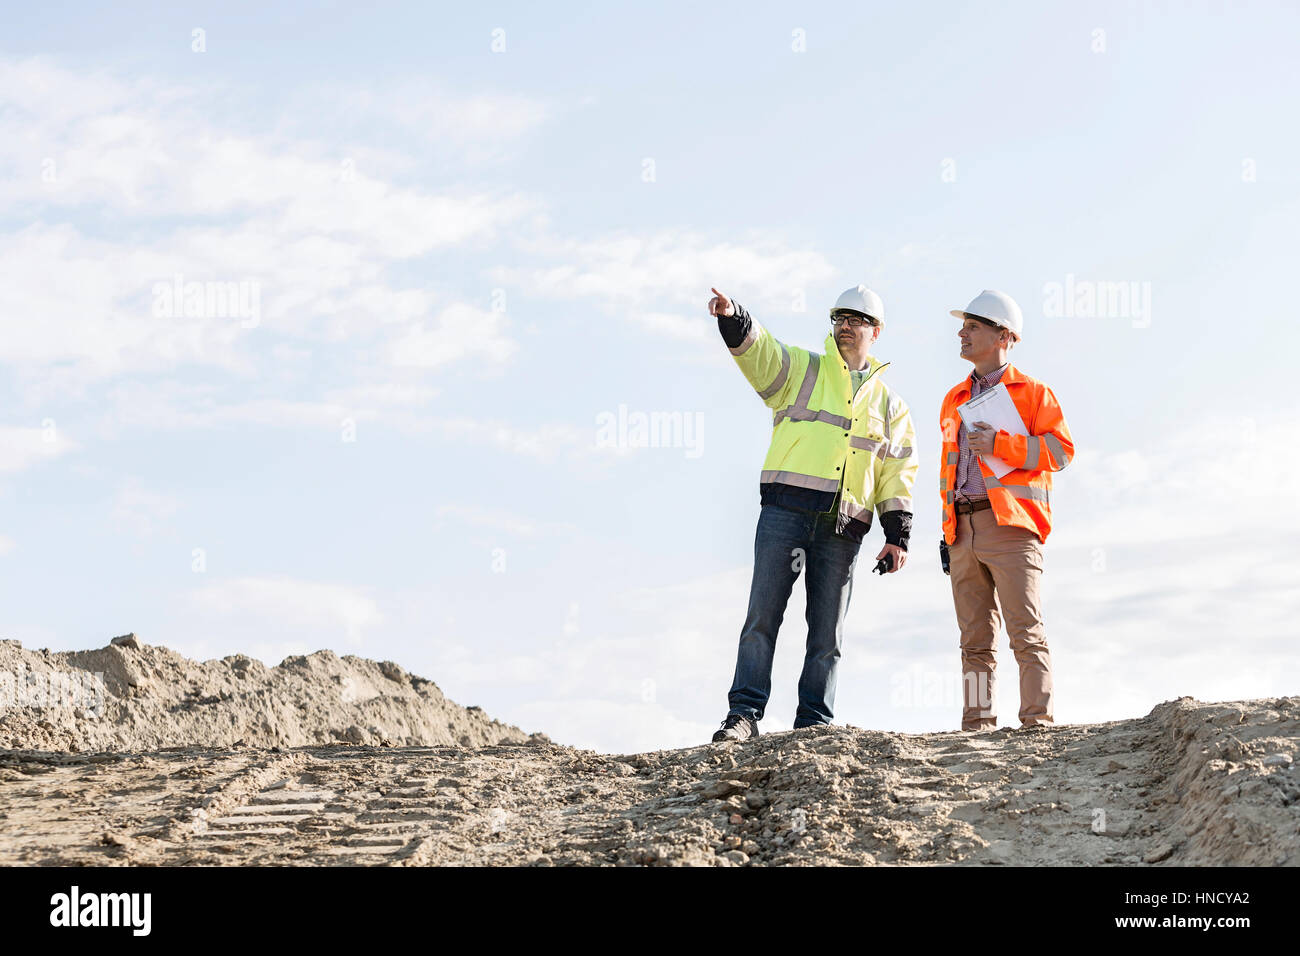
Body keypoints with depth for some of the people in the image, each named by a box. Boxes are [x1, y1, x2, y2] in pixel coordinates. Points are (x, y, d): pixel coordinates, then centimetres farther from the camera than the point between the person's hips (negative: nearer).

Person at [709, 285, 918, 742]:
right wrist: (732, 318, -25)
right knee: (763, 615, -9)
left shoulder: (889, 404, 20)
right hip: (786, 510, -2)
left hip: (844, 526, 2)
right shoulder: (800, 369, 15)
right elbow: (757, 348, -4)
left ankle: (813, 724, 8)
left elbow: (898, 474, 16)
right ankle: (744, 714, -8)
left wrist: (898, 537, 6)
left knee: (827, 631, 2)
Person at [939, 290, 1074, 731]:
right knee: (975, 640, 4)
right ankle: (977, 725, 4)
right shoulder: (954, 400, 23)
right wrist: (947, 528, 17)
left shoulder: (1032, 392, 6)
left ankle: (1038, 720, -12)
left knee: (1027, 632, -10)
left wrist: (1001, 445, -14)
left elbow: (1060, 449, -5)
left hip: (1010, 526, -6)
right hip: (964, 529, 6)